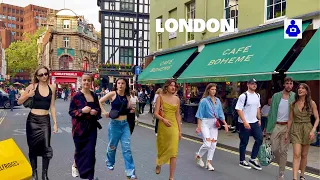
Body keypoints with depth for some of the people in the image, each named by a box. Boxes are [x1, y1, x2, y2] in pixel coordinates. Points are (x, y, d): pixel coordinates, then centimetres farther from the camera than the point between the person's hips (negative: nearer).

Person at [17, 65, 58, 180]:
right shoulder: (32, 86, -3)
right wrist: (28, 95, -17)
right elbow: (19, 102, 2)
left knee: (46, 147, -6)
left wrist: (55, 122, 4)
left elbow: (52, 106, 7)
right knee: (33, 147, 8)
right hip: (33, 119, -1)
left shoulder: (52, 88, 4)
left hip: (45, 120, 1)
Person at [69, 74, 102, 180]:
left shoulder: (94, 96, 4)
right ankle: (75, 166, 42)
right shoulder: (77, 96, -7)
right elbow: (71, 111, -6)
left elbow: (99, 109, 14)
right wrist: (82, 111, -22)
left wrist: (96, 112, -9)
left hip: (92, 127, 3)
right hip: (79, 127, -3)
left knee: (90, 151, 0)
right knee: (80, 149, 11)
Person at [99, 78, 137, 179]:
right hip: (114, 124, -3)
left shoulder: (127, 96, 6)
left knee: (127, 148, 0)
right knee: (112, 146, 14)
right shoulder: (112, 94, -7)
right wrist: (104, 112, -15)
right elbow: (99, 102, -5)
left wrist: (131, 110, -2)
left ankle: (130, 172, 4)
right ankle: (110, 163, 43)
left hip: (125, 124, 3)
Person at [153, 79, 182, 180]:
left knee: (173, 152, -2)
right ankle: (159, 164, 47)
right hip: (162, 126, -2)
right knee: (162, 148, 13)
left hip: (174, 127, 2)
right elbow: (156, 113, -8)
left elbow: (177, 115, 11)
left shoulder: (177, 99, 7)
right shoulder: (160, 97, -3)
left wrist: (179, 130, 10)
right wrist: (163, 119, -27)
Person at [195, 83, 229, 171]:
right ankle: (198, 156, 16)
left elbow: (220, 113, 13)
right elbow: (200, 114, -7)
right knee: (207, 143, -12)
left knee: (213, 144, 3)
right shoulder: (204, 100, -8)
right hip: (205, 123, -5)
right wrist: (199, 126, -11)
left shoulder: (217, 101, 8)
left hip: (214, 123, 6)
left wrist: (225, 123, 5)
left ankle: (209, 163, 14)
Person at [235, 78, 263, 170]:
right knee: (244, 142, 4)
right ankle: (242, 161, 20)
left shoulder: (257, 95, 9)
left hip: (255, 122, 7)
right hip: (245, 123, -7)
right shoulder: (243, 96, -14)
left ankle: (252, 159, 18)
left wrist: (259, 119, 15)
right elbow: (239, 110, -16)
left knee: (259, 139, 5)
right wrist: (245, 122, -21)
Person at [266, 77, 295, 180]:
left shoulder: (294, 97, -1)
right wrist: (268, 127, 1)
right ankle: (281, 163, 36)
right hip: (276, 125, 1)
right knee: (274, 149, 5)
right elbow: (271, 112, 3)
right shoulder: (276, 96, 2)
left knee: (284, 150, 4)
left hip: (287, 126, -1)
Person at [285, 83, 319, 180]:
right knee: (296, 154, -10)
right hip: (296, 129, 0)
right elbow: (290, 119, 7)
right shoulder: (293, 104, 2)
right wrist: (287, 133, 8)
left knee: (304, 155, 11)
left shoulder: (311, 103, -2)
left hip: (307, 129, 0)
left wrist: (313, 130, -14)